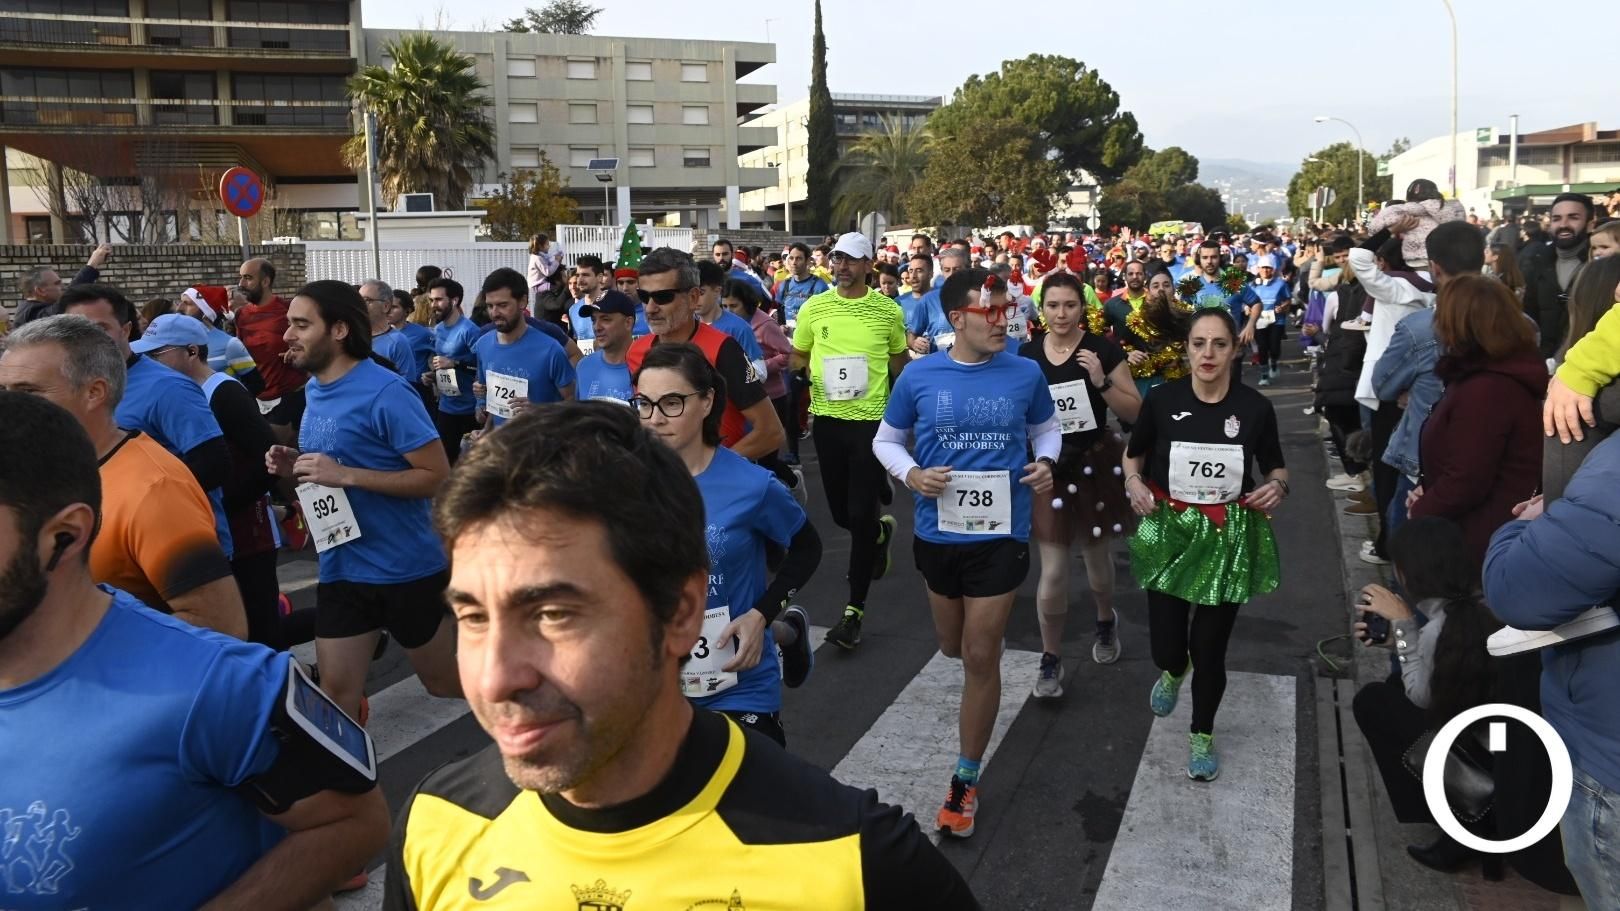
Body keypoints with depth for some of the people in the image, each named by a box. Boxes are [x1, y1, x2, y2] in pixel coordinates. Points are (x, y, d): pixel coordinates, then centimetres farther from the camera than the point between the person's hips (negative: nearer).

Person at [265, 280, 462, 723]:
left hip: (406, 567, -6)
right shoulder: (315, 389, 6)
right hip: (340, 567, 7)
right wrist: (297, 467, -1)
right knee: (336, 693, 7)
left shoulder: (386, 392, -19)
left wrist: (345, 475, -26)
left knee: (444, 680, 13)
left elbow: (437, 476, -21)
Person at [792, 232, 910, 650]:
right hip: (828, 419, 3)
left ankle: (854, 611, 3)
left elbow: (900, 361, 11)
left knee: (861, 514, -5)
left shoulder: (887, 310, -2)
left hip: (872, 419, -3)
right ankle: (880, 530, 49)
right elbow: (798, 357, 12)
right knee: (840, 511, 12)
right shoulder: (814, 308, 1)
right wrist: (808, 373, -9)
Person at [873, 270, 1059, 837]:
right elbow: (885, 439, 4)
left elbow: (1047, 429, 11)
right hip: (939, 532, 2)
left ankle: (966, 779, 15)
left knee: (980, 658, 0)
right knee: (953, 646, 20)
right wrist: (911, 474, -15)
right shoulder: (919, 376, -7)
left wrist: (1045, 462, -11)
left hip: (1001, 534, -2)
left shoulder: (1026, 374, -6)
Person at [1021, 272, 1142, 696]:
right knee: (1052, 572, -3)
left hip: (1096, 466, -1)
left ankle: (1106, 621, 48)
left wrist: (1101, 382, -21)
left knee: (1097, 559, 17)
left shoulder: (1104, 350, -8)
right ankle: (1050, 659, 13)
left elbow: (1135, 412, -8)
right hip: (1048, 468, 1)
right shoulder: (1026, 354, 0)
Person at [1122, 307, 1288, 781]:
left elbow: (1276, 468, 7)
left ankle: (1203, 734, 32)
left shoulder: (1255, 408, -8)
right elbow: (1133, 453, 9)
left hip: (1228, 538, 0)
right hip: (1169, 531, 0)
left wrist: (1277, 486, -14)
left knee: (1209, 646, 6)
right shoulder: (1162, 399, -8)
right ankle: (1173, 671, 44)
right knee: (1167, 647, 3)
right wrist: (1133, 480, -11)